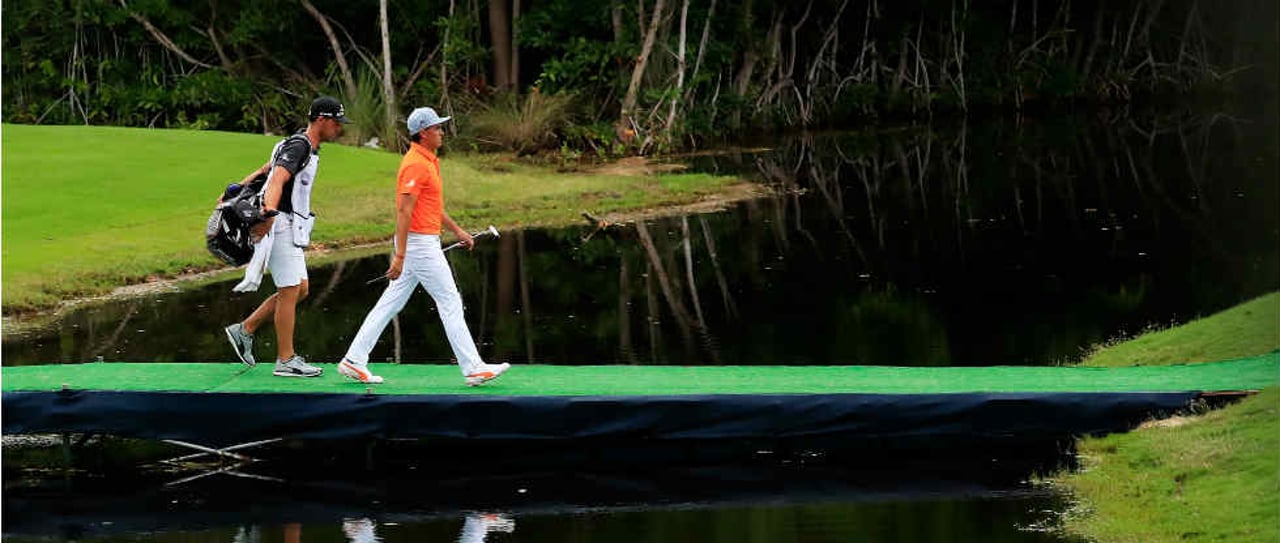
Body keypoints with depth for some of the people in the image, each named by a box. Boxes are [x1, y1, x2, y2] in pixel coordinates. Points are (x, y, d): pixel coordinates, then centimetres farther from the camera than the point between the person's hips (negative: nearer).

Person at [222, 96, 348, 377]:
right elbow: (277, 179, -31)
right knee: (289, 291, -6)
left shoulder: (307, 148, 17)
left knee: (299, 289, 13)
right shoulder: (299, 146, -16)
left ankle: (244, 331, 17)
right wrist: (270, 213, -47)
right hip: (281, 225, -10)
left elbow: (265, 170, 23)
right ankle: (285, 360, 0)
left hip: (292, 231, 10)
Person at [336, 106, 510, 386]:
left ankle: (354, 361, 9)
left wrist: (457, 230, 28)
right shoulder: (416, 164, -17)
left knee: (391, 304, 9)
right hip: (419, 244, -10)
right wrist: (400, 256, -25)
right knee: (450, 303, -5)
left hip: (424, 242, 10)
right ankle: (473, 368, 0)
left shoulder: (428, 161, 15)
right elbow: (404, 211, -22)